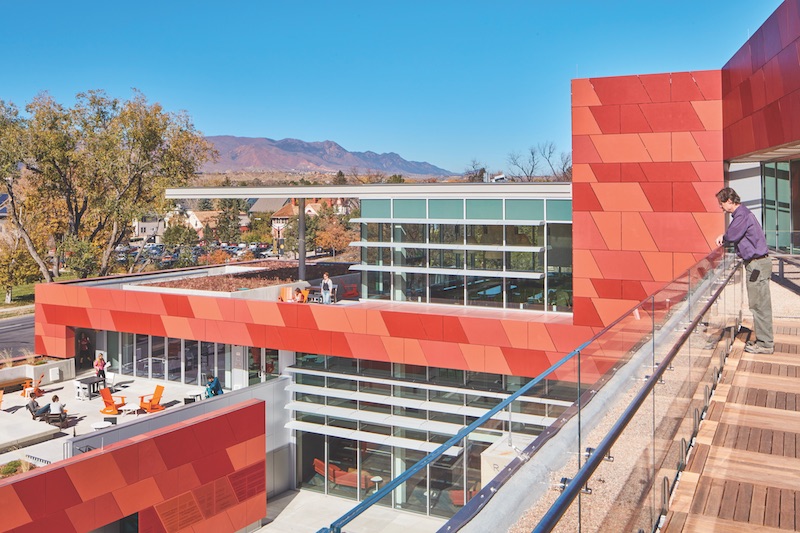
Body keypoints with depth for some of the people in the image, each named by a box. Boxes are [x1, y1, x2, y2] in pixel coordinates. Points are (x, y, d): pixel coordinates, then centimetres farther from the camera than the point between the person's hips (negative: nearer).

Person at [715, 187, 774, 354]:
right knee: (761, 304, 14)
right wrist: (724, 236, 3)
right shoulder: (741, 213, 15)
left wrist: (723, 237, 2)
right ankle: (765, 340, 21)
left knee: (759, 304, -5)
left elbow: (731, 236, -20)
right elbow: (734, 233, 22)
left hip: (757, 263, -10)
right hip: (757, 263, 10)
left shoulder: (742, 215, -17)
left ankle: (764, 344, 0)